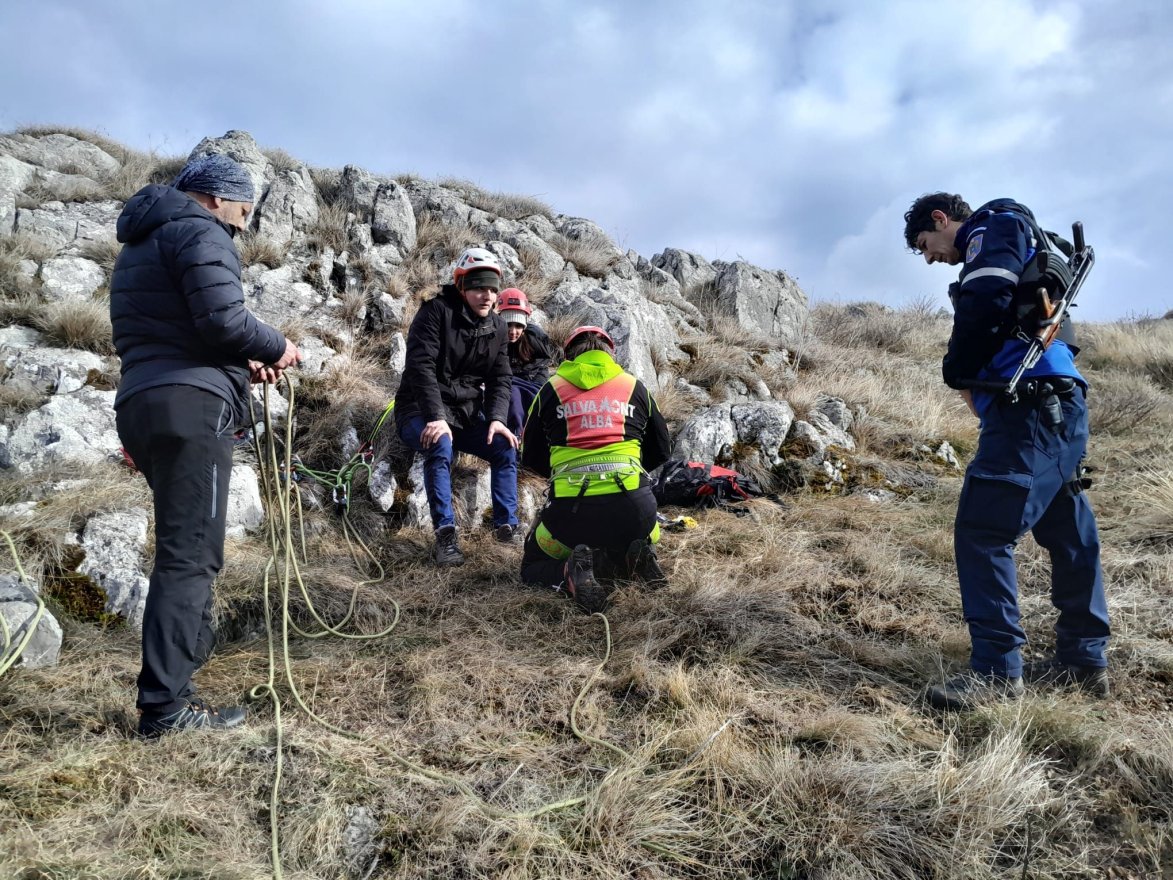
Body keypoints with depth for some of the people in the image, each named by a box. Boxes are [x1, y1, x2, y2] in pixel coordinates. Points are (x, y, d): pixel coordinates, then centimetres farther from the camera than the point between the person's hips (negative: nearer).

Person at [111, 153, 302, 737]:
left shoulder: (141, 244, 28)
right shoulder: (200, 233, -3)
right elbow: (223, 321, -17)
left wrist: (241, 366, 20)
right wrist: (276, 348, 0)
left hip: (140, 403, 10)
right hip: (190, 406, -10)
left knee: (183, 549, 14)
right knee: (190, 554, -9)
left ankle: (177, 673, 18)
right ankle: (164, 705, -7)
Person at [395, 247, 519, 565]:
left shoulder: (497, 328, 6)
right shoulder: (436, 312, -13)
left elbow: (500, 379, 3)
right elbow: (422, 367, -22)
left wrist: (496, 418, -15)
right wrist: (436, 418, -32)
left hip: (467, 413, 6)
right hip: (421, 411, -6)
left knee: (506, 448, -14)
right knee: (440, 446, -34)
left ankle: (506, 525, -9)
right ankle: (445, 534, -31)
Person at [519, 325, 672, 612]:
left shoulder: (551, 389, 12)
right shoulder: (635, 387, 15)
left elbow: (530, 458, 20)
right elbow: (661, 451, 24)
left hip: (569, 508, -2)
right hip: (633, 503, 2)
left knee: (532, 567, 22)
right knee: (647, 542, 37)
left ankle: (571, 571, -12)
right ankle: (633, 559, 0)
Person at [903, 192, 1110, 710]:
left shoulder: (996, 226, -1)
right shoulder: (1019, 250, 28)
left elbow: (983, 305, -18)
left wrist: (958, 373, -5)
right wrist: (975, 378, 7)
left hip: (1031, 407, -10)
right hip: (1058, 405, 10)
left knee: (982, 528, -12)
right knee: (1068, 534, 13)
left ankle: (997, 668, -9)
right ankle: (1084, 659, 22)